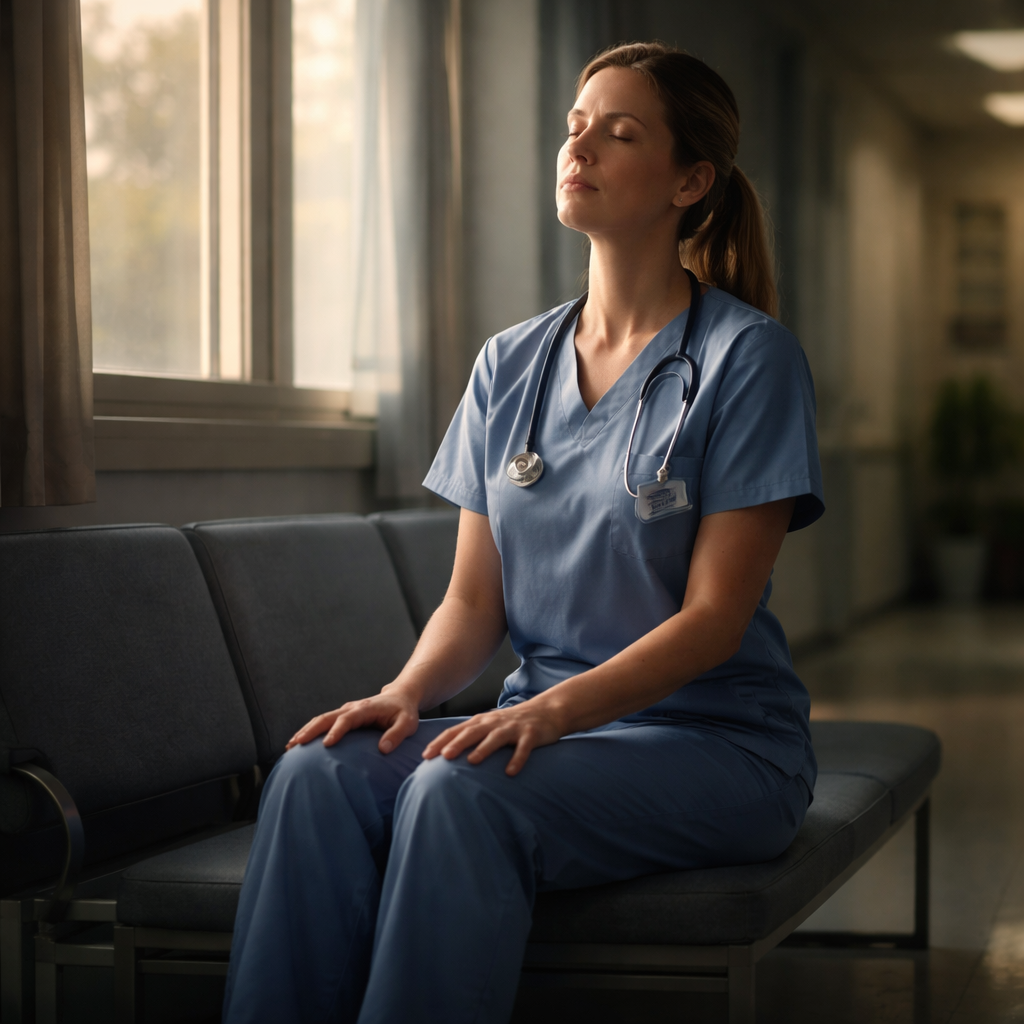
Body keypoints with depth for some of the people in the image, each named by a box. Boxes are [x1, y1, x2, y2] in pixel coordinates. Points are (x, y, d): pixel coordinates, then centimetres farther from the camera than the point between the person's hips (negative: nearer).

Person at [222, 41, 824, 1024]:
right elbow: (475, 596, 9)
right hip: (548, 722, 5)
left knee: (460, 794, -34)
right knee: (317, 773, -24)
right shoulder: (510, 364, 12)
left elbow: (715, 615, -11)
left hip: (718, 743, -5)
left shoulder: (747, 355, -5)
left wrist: (556, 707, -25)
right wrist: (406, 692, -12)